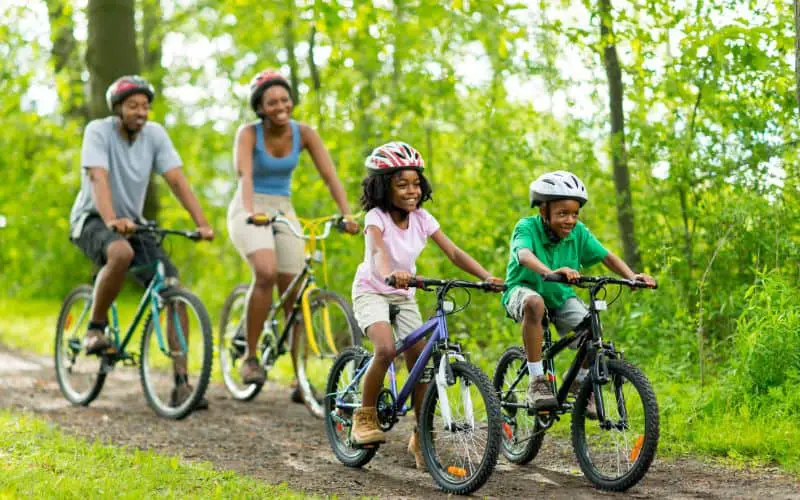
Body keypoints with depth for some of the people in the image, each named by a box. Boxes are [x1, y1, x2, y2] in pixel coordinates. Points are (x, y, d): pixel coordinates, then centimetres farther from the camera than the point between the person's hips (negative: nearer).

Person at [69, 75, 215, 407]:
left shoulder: (155, 134, -3)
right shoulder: (99, 131, -15)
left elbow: (177, 180, -10)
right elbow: (98, 179, -29)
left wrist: (202, 223, -24)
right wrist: (111, 221, -47)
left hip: (132, 222, 5)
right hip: (91, 220, -5)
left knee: (174, 291, -13)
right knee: (121, 253, -40)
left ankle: (181, 384, -11)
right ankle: (96, 329, -16)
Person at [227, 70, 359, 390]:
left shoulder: (303, 134, -4)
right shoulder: (249, 134, -13)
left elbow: (330, 176, -12)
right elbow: (244, 174, -29)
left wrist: (347, 214, -27)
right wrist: (251, 211, -48)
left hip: (283, 211, 4)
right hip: (249, 211, -4)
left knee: (296, 299, -2)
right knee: (266, 272, -32)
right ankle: (251, 358, -18)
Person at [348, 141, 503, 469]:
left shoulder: (421, 218, -9)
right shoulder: (377, 218, -21)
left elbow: (453, 253, -14)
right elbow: (378, 251, -42)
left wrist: (486, 276, -30)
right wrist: (390, 273, -65)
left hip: (403, 295, 5)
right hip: (371, 291, -5)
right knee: (386, 349, -30)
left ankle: (421, 438, 12)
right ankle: (365, 416, -11)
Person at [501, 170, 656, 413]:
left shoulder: (578, 232, -10)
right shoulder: (527, 228, -23)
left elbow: (607, 256, -10)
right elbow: (524, 254, -43)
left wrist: (631, 276, -30)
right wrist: (551, 272, -63)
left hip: (559, 296, 4)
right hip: (523, 290, -4)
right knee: (534, 303, -40)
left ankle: (580, 381, 11)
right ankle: (537, 382, -32)